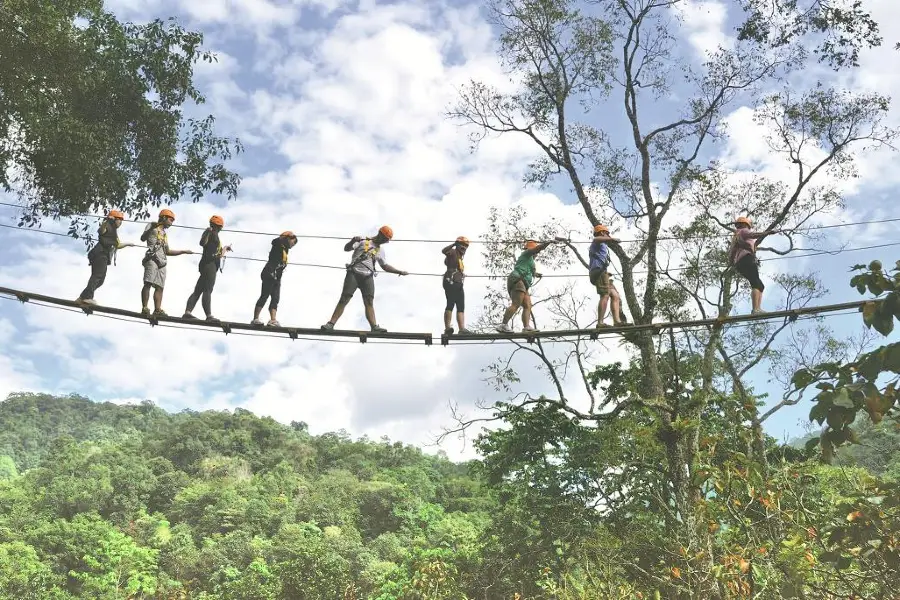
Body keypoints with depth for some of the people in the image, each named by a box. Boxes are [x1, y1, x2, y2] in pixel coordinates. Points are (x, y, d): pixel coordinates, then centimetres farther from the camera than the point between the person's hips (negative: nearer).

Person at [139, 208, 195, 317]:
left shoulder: (164, 234, 30)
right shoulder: (152, 227, 8)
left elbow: (167, 252, 33)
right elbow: (143, 238, -10)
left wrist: (184, 252, 34)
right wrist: (151, 228, -26)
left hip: (162, 262, 8)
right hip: (152, 258, -8)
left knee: (159, 287, -4)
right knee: (148, 283, -19)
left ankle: (157, 310, -12)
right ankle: (144, 308, -26)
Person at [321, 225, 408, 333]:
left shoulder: (380, 250, 20)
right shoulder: (362, 240, 4)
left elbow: (385, 266, 29)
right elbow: (346, 248, -4)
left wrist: (399, 272, 25)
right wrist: (353, 240, -24)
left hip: (368, 277, 4)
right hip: (353, 274, -4)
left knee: (369, 302, -10)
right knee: (344, 299, -10)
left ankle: (374, 326, -21)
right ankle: (331, 323, -11)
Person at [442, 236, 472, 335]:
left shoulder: (459, 256, 26)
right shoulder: (453, 252, -2)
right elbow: (444, 251, -23)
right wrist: (454, 244, -27)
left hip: (458, 284, 10)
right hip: (451, 282, -10)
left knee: (461, 307, 2)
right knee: (451, 304, -18)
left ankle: (462, 329, -4)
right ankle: (447, 328, -21)